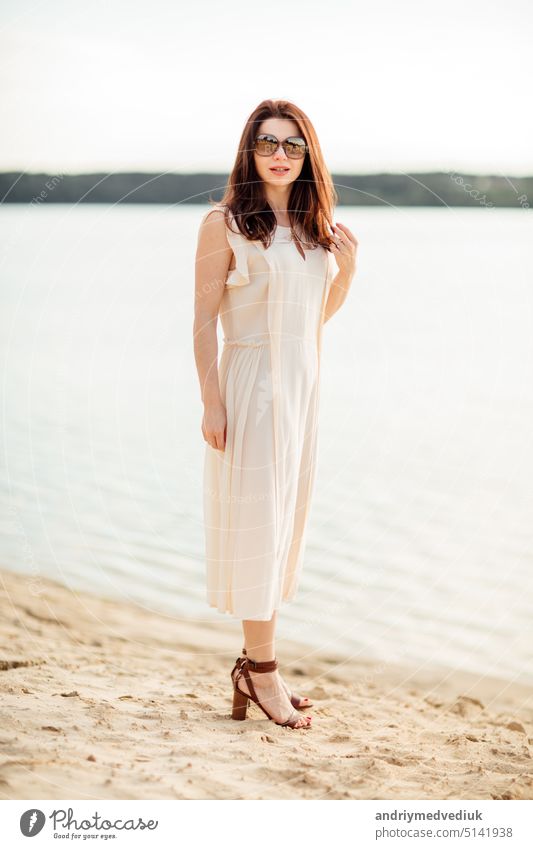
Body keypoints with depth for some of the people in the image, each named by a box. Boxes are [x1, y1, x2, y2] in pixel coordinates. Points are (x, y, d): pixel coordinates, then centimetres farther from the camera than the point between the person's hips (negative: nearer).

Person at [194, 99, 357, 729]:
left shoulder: (314, 226, 11)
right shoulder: (224, 222, -8)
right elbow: (204, 321, -9)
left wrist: (347, 269, 1)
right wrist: (212, 404, -14)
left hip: (303, 387, 7)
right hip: (251, 386, -7)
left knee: (286, 520, 11)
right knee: (255, 523, -3)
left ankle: (256, 662, 22)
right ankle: (261, 670, 6)